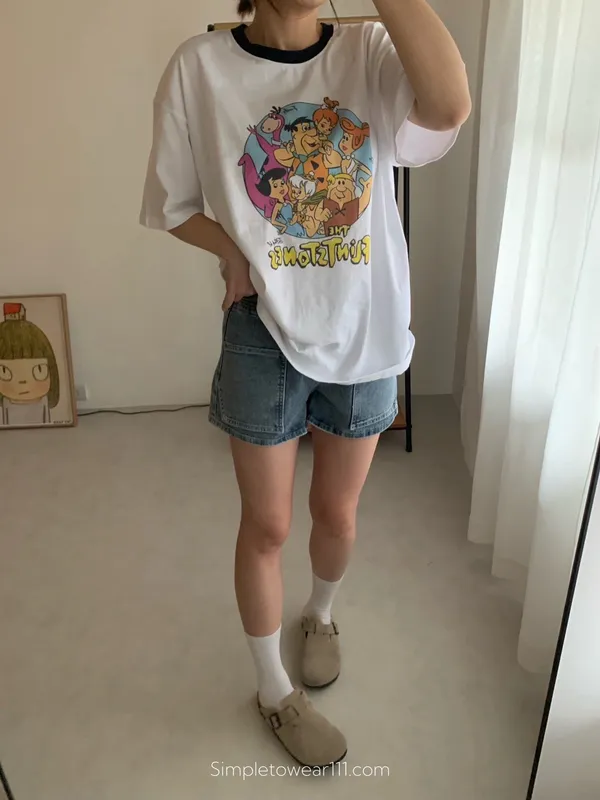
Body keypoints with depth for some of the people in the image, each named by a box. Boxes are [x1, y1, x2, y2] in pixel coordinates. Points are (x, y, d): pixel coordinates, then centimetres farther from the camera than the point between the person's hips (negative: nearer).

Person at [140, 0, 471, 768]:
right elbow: (172, 203, 3)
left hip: (365, 332, 2)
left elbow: (450, 108, -26)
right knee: (267, 527, 10)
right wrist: (237, 253, -13)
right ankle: (274, 691, 36)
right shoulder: (201, 66, -6)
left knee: (337, 514, 17)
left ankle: (319, 615, 51)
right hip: (265, 337, -1)